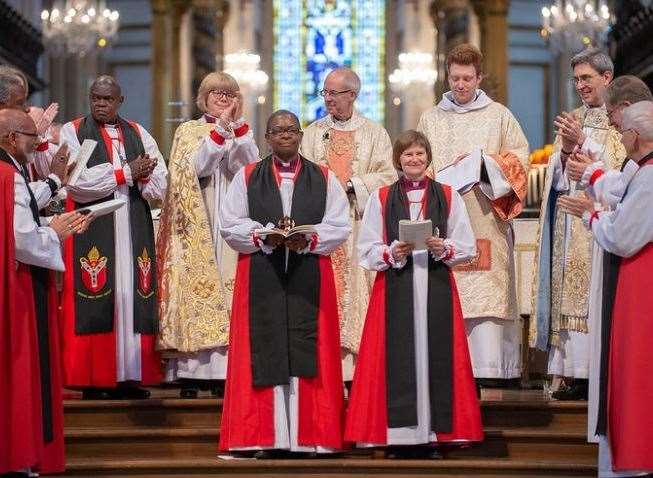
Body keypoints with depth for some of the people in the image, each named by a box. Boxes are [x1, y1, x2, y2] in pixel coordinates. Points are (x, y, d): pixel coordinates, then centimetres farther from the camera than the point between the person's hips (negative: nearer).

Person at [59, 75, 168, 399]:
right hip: (91, 231, -3)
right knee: (96, 301, -7)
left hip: (134, 230, 4)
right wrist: (126, 173, -8)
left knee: (133, 298, -1)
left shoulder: (138, 134, 15)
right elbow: (77, 181, -11)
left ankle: (130, 376, 2)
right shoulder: (72, 132, 4)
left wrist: (139, 176, -13)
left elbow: (160, 184, 7)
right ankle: (93, 379, -5)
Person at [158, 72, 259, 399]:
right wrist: (220, 128, -14)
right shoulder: (188, 131, 9)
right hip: (197, 230, -2)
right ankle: (190, 373, -8)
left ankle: (223, 371, -4)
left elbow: (250, 167, -3)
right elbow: (193, 169, -10)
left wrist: (238, 123, -10)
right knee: (195, 286, -8)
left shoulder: (241, 132, 17)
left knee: (228, 291, -5)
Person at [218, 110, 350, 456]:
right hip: (262, 278, 0)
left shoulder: (324, 179, 11)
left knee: (307, 354, -3)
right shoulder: (246, 178, 10)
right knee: (267, 353, -4)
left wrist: (308, 239, -13)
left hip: (309, 280, 0)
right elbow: (230, 225, 4)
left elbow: (340, 226, 3)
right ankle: (267, 438, -3)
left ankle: (310, 435, -2)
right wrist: (263, 236, -12)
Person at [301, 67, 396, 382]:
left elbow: (388, 176, -2)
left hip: (359, 223, -2)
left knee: (358, 286, -6)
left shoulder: (374, 133, 7)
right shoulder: (313, 132, 14)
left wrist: (350, 183, -11)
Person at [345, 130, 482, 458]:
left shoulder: (448, 197, 10)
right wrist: (392, 253, -11)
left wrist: (445, 249, -11)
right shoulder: (381, 198, 9)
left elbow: (468, 247, 8)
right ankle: (399, 433, -3)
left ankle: (433, 432, 0)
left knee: (435, 354, -3)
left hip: (436, 289, 1)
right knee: (398, 357, -6)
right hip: (394, 290, 0)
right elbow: (366, 250, 6)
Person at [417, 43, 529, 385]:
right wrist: (436, 181, -4)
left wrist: (489, 166, -8)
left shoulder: (499, 116, 10)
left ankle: (488, 366, -11)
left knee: (485, 291, -9)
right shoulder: (430, 119, 15)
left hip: (485, 219, -1)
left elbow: (520, 155, 8)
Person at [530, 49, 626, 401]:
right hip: (570, 221, 5)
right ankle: (577, 375, -2)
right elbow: (556, 176, 12)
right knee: (570, 292, -2)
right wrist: (566, 151, -7)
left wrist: (583, 143, -14)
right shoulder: (571, 120, 18)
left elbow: (620, 167, -8)